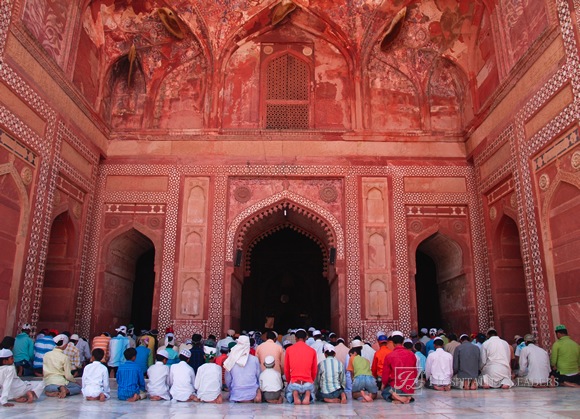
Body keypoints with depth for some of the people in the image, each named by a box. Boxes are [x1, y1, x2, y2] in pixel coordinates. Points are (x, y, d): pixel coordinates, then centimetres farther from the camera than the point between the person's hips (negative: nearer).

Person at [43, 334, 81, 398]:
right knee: (78, 387, 14)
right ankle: (66, 391, -17)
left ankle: (54, 393, 0)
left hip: (47, 385, 4)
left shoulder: (46, 355, 5)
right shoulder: (65, 357, -8)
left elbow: (44, 373, 12)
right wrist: (75, 381, 12)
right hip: (60, 383, -4)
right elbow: (68, 376, -6)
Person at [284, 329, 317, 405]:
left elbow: (286, 370, 10)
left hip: (294, 383, 0)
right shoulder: (312, 351, 5)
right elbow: (314, 371, 12)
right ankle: (308, 395, -6)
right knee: (311, 390, 34)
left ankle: (294, 395, -9)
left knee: (289, 397, 30)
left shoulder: (289, 349, 4)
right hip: (308, 384, 1)